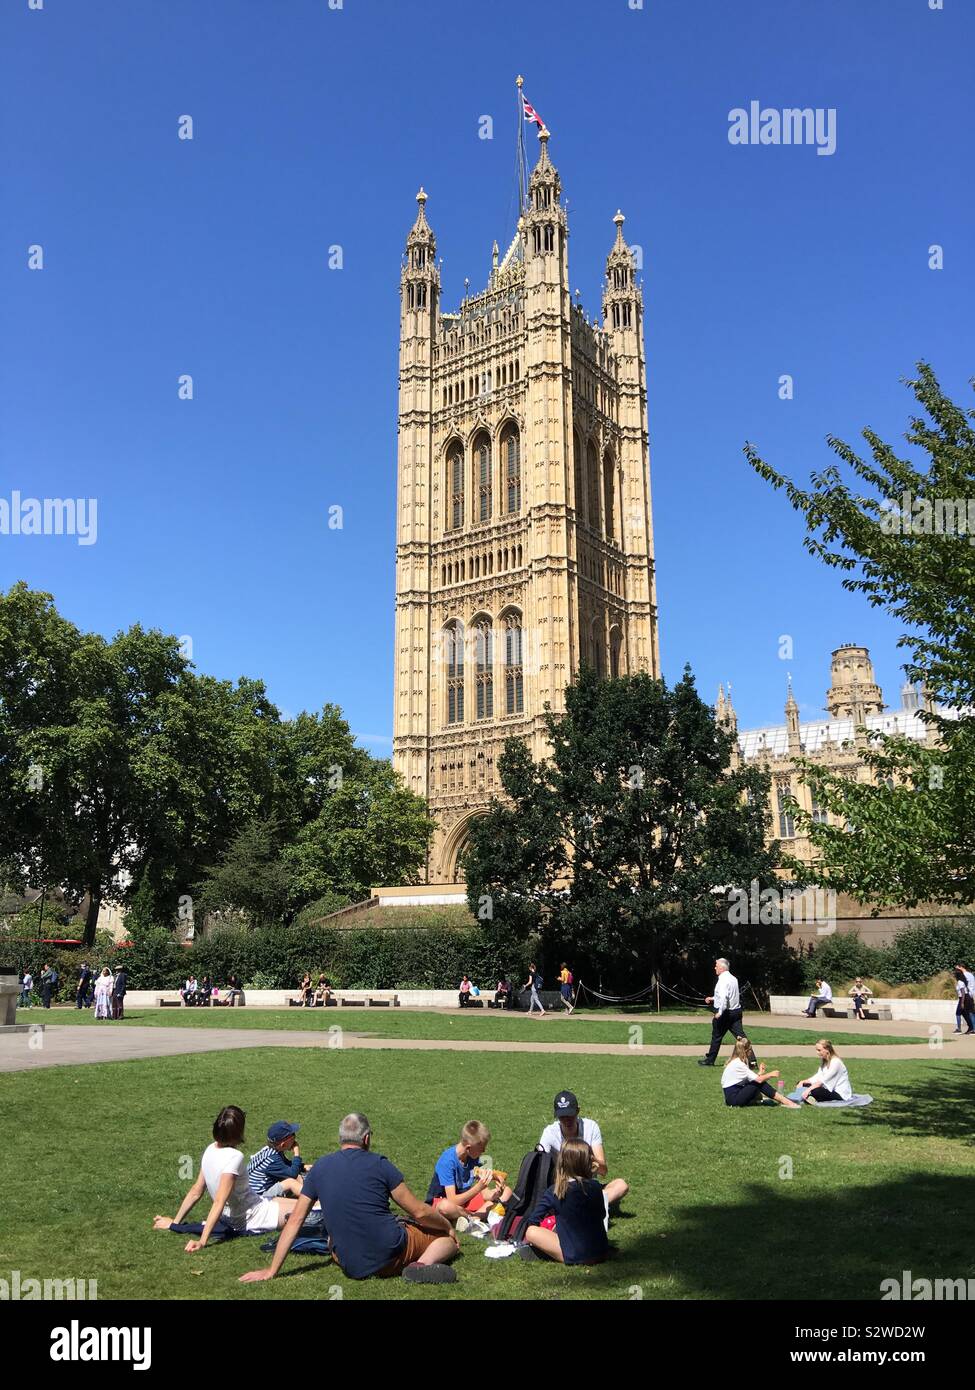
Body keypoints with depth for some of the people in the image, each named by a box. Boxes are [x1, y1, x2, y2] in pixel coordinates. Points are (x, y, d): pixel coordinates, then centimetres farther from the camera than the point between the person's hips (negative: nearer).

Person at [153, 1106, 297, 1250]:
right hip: (251, 1220, -8)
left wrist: (175, 1222, 9)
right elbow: (219, 1202, -32)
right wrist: (202, 1242, -34)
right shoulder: (234, 1157, -28)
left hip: (231, 1219, 8)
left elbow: (196, 1192, -1)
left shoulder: (211, 1149, -4)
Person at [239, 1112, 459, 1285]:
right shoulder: (379, 1164, -7)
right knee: (448, 1238, 16)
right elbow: (419, 1212, -3)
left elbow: (295, 1221, 4)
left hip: (353, 1268, 4)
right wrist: (448, 1225, 15)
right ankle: (424, 1263, -15)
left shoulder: (319, 1168, 3)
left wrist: (271, 1271, 12)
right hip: (393, 1253, -4)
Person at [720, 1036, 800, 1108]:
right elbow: (759, 1079, -20)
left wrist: (760, 1073, 4)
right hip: (733, 1097, -9)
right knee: (759, 1083, -17)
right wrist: (770, 1074, -6)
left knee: (758, 1082, -4)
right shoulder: (738, 1064, -18)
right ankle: (785, 1101, -14)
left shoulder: (737, 1062, 11)